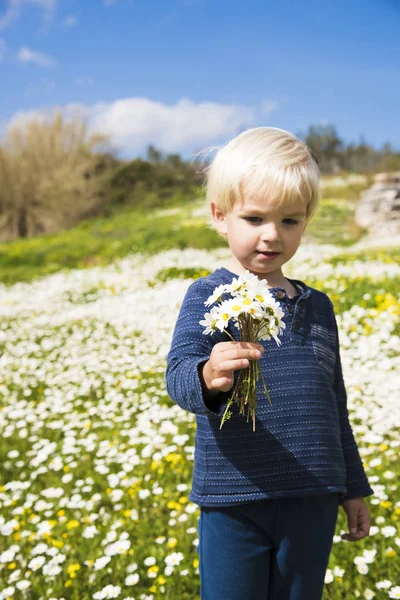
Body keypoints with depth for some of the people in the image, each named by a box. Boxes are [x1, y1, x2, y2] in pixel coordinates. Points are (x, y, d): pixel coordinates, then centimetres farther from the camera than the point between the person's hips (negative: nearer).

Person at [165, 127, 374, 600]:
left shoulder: (318, 307, 8)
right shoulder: (209, 296, -7)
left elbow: (334, 406, 16)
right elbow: (178, 374, -20)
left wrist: (353, 488, 19)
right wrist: (207, 378, -44)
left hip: (313, 505, 5)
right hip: (233, 502, -4)